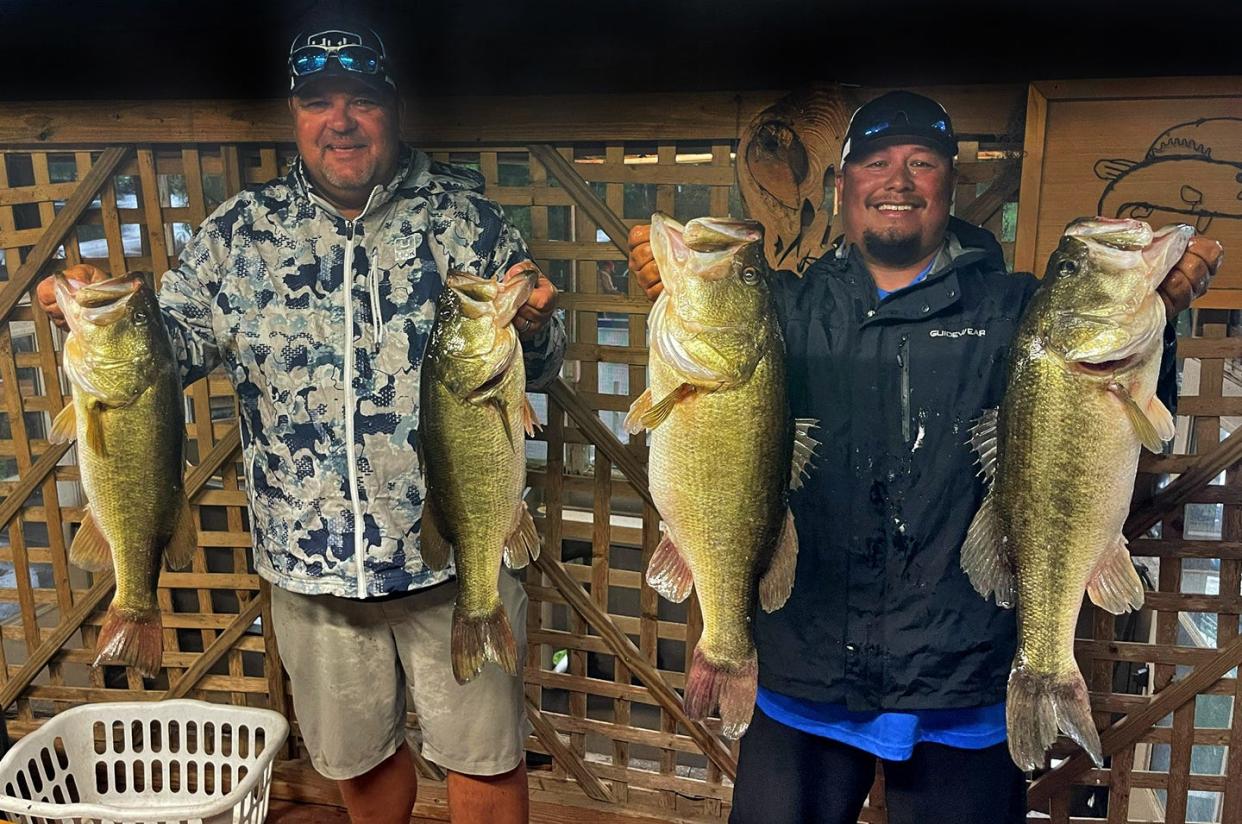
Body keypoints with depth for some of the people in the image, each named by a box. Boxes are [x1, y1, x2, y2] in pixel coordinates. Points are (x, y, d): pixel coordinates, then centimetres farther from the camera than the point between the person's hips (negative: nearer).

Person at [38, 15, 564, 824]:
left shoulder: (466, 215, -3)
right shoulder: (239, 230, 3)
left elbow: (538, 365, -2)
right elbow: (174, 345, 4)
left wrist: (533, 327, -24)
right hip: (311, 560, 3)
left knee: (485, 756, 13)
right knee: (357, 754, 23)